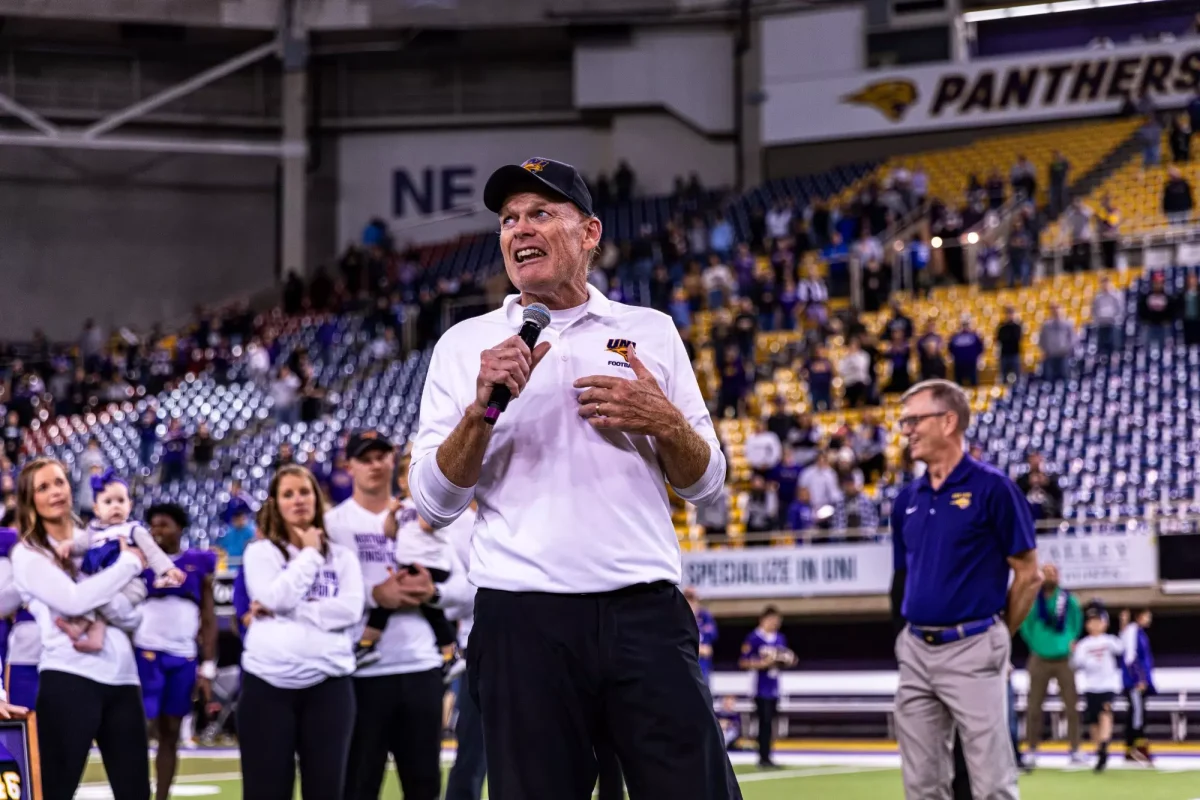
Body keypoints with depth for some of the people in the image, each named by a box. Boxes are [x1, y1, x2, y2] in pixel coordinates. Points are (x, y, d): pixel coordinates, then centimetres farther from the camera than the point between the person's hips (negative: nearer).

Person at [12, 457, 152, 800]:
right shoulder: (28, 554, 3)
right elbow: (73, 601, -13)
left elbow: (131, 616, 11)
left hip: (121, 678, 5)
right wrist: (130, 563, -3)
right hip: (69, 679, -5)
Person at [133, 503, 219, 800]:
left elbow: (208, 619, 11)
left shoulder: (199, 565, 9)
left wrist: (208, 668, 5)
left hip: (184, 658, 3)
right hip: (146, 653, -3)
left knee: (170, 735, 8)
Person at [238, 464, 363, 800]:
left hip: (327, 684, 1)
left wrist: (283, 611, -8)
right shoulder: (260, 552, 8)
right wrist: (309, 555, 1)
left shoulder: (342, 556, 12)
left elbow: (350, 609, -5)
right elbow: (278, 597, -10)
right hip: (268, 683, -1)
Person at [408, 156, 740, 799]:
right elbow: (433, 502, 3)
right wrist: (482, 406, -11)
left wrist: (664, 420, -5)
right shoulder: (465, 345, 10)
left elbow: (705, 483, 15)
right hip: (522, 619, 0)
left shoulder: (650, 332, 13)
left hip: (645, 610, 1)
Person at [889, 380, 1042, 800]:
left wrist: (996, 637, 3)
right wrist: (917, 632, 13)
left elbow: (1028, 574, -4)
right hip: (915, 651, 6)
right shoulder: (907, 499, 11)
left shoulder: (992, 488, -7)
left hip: (972, 651, -6)